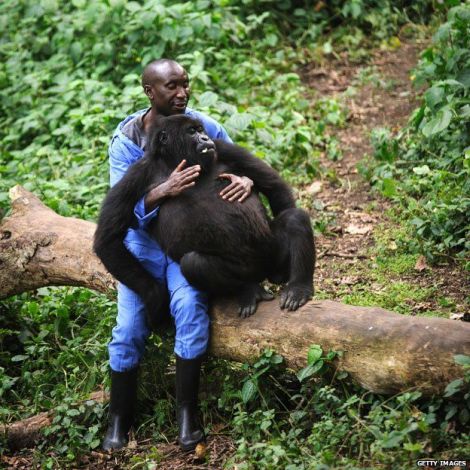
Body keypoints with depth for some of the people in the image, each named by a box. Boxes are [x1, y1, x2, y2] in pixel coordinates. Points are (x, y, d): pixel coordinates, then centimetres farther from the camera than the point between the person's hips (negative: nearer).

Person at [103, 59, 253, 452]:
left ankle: (187, 411, -17)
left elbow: (239, 167, 2)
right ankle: (119, 419, 6)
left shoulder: (206, 128, -8)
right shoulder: (126, 141, -12)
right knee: (129, 326, -14)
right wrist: (164, 191, -41)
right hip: (144, 238, 0)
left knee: (189, 304, -28)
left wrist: (245, 181, -25)